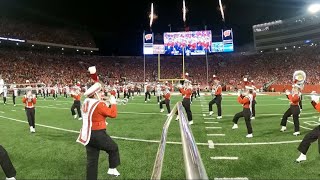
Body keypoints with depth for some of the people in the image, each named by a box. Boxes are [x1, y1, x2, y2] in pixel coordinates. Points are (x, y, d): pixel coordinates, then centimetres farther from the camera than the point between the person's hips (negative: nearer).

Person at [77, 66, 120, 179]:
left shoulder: (86, 102, 5)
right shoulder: (99, 105, -19)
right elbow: (113, 114, -17)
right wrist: (113, 103, -3)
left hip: (88, 134, 8)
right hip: (98, 134, -8)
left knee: (91, 160, 14)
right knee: (114, 148, 16)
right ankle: (112, 169, 24)